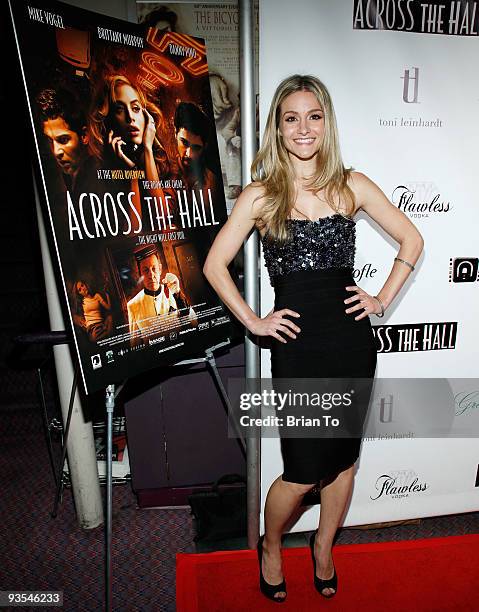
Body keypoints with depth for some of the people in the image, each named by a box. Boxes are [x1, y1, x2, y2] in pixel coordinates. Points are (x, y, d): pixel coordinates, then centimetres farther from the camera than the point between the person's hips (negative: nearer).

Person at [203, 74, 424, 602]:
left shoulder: (352, 185, 5)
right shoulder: (260, 196, -1)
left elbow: (411, 240, 11)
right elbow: (215, 265, 0)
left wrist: (383, 299, 3)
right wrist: (254, 322, -5)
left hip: (351, 339, 3)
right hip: (297, 345, -3)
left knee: (343, 460, 16)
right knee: (303, 471, 4)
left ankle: (323, 547, 45)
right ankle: (270, 547, 38)